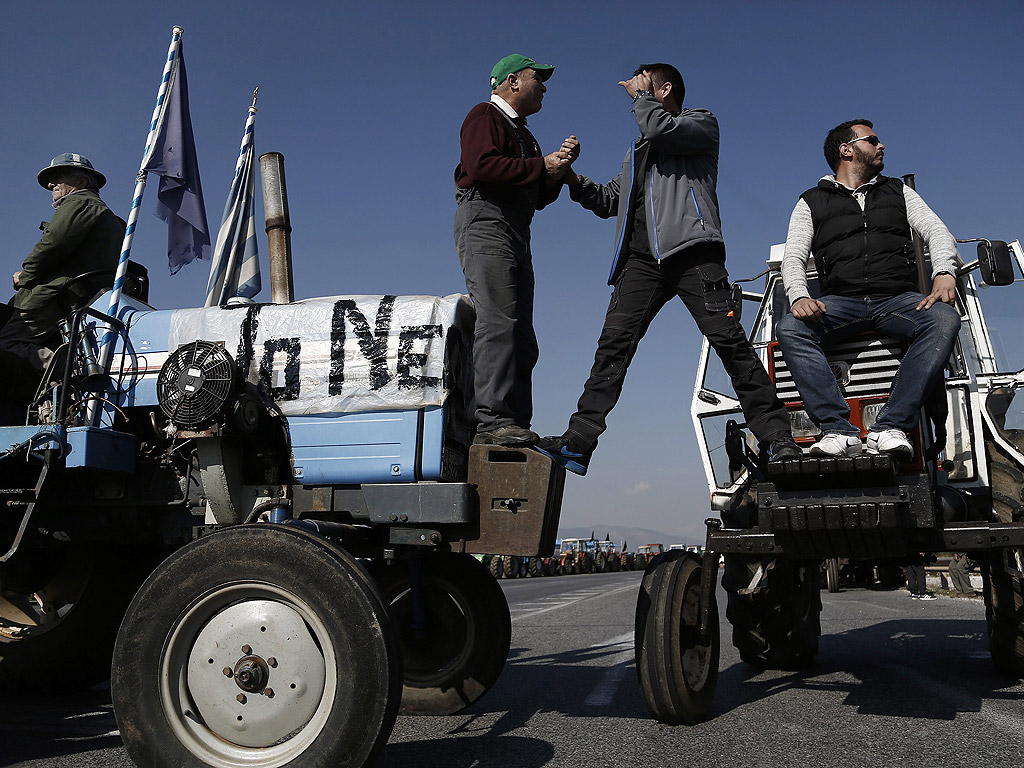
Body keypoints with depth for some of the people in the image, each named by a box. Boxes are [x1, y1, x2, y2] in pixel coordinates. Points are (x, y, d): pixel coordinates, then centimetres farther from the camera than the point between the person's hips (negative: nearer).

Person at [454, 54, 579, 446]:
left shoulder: (523, 134, 33)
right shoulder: (484, 116, 5)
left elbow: (539, 197, 26)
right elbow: (481, 167, -15)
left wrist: (560, 164, 8)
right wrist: (542, 165, -10)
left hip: (516, 234, 10)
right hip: (484, 221, -9)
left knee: (521, 336, 2)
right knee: (497, 323, -21)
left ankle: (516, 424, 1)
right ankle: (492, 420, -25)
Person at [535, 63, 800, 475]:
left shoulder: (702, 123, 14)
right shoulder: (640, 148, 34)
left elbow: (661, 130, -8)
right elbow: (610, 200, 29)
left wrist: (639, 94, 9)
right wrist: (576, 182, 13)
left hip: (691, 250, -5)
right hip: (642, 258, 6)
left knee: (730, 341, -13)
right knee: (613, 344, -7)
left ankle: (777, 439, -9)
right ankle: (579, 441, -11)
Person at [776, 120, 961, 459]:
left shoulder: (899, 192, 25)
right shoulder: (811, 203, 19)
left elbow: (937, 232, 13)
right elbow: (793, 256, 6)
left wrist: (944, 273, -11)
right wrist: (800, 297, -17)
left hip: (898, 298, 2)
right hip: (841, 301, -1)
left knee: (944, 319, -32)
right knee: (790, 329, -32)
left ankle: (890, 427, -35)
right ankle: (838, 429, -36)